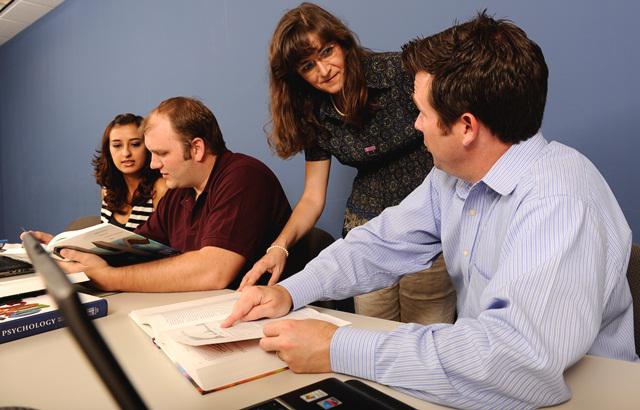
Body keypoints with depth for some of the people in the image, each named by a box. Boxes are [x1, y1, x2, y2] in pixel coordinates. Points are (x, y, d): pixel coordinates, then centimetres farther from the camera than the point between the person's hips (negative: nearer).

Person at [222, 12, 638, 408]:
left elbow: (523, 356, -38)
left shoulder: (560, 203, -28)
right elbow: (385, 242, 5)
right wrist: (290, 291, -8)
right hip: (477, 369, 6)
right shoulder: (454, 174, -2)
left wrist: (340, 350, -32)